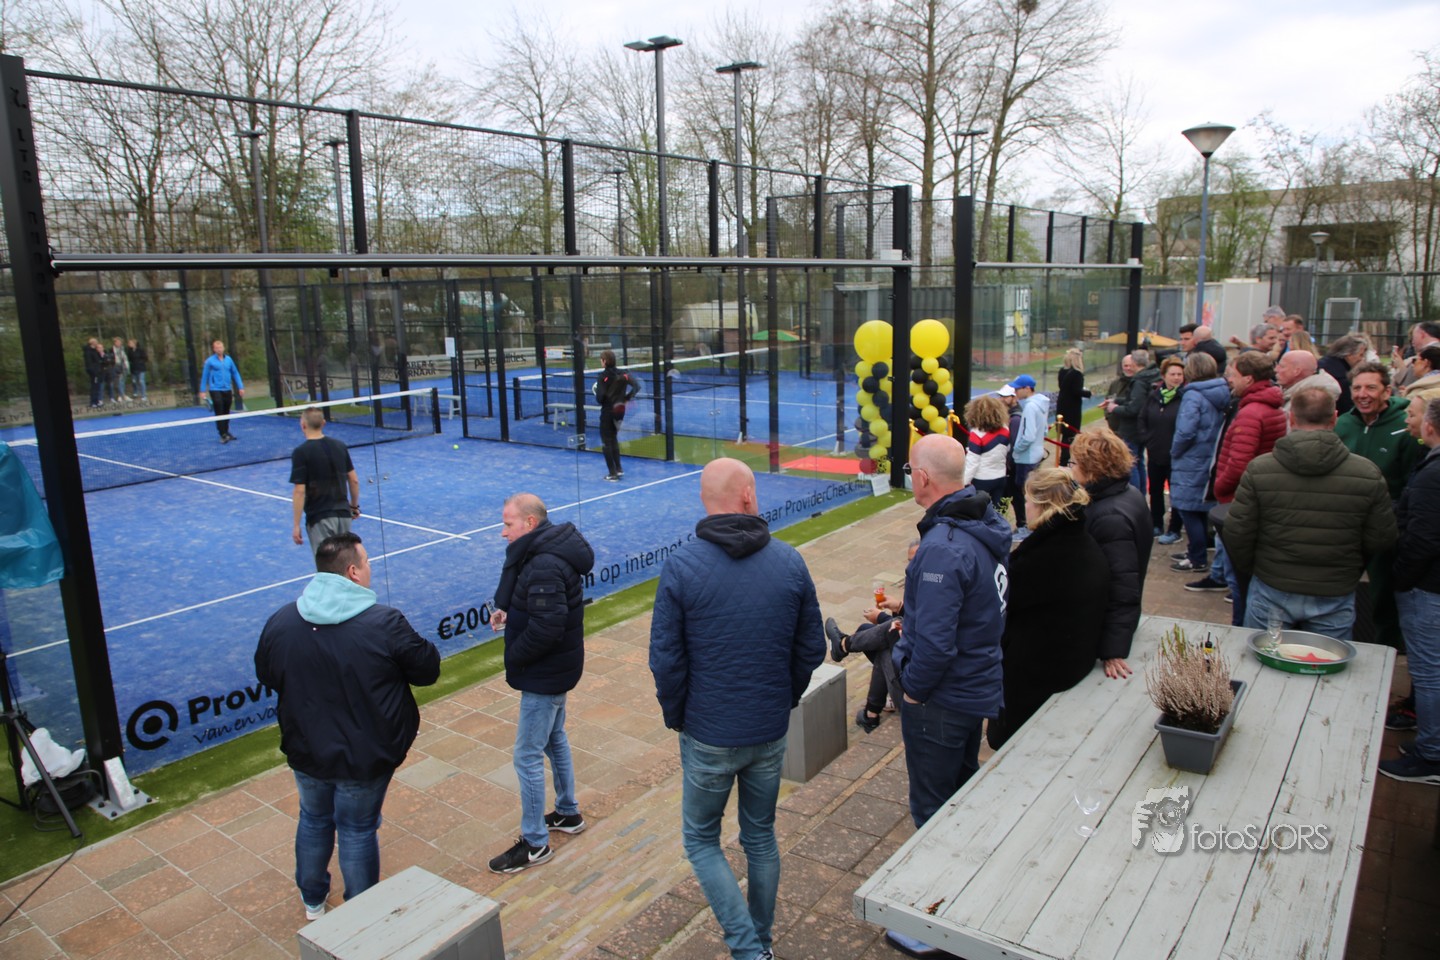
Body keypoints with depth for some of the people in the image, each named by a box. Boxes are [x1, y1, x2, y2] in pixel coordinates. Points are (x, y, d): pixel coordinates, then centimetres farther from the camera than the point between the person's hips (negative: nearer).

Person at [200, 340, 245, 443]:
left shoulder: (229, 359, 7)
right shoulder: (210, 361, -2)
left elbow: (235, 373, 13)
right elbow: (204, 376, 2)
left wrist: (240, 387, 7)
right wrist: (203, 391, 0)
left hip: (227, 390, 4)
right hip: (215, 390, -4)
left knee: (226, 413, 11)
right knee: (219, 413, -8)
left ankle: (226, 432, 23)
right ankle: (223, 435, -9)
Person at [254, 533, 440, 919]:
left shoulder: (280, 622, -10)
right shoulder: (385, 623, -24)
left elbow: (266, 676, 6)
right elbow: (428, 669, -13)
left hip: (306, 752, 4)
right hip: (366, 757, -4)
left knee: (313, 821, 27)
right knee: (357, 830, 15)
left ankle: (312, 901, 47)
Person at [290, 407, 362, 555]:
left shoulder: (300, 452, -11)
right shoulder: (340, 446, 4)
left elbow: (299, 491, -14)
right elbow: (354, 480, 9)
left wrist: (296, 525, -9)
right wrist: (354, 505, 22)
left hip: (320, 518, -5)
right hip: (343, 514, 5)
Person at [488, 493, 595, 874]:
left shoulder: (544, 566, -28)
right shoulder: (542, 551, 5)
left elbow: (546, 626, -32)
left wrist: (514, 657, -16)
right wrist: (506, 609, -7)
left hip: (544, 676, -11)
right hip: (556, 668, 11)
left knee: (527, 757, 1)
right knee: (554, 740, 25)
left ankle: (535, 843, 15)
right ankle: (568, 813, 42)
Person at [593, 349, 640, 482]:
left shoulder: (604, 376, -13)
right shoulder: (622, 374, 3)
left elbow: (600, 396, -20)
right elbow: (636, 387, -2)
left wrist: (599, 400, 2)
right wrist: (626, 399, 2)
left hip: (608, 411, -6)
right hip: (619, 410, 6)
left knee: (606, 442, 4)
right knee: (614, 439, 22)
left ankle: (612, 473, 4)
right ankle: (619, 469, 19)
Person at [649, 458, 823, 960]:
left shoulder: (680, 566, -16)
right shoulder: (789, 561, -7)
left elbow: (666, 660, -13)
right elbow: (812, 648, 0)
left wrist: (677, 716, 4)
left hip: (708, 735, -3)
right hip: (771, 731, 3)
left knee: (701, 839, 17)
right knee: (761, 837, 22)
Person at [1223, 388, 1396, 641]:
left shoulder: (1259, 469, -11)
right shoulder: (1368, 474, -8)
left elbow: (1237, 534, -9)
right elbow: (1382, 540, -2)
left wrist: (1250, 573, 10)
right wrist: (1350, 572, 17)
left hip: (1271, 592, 0)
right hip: (1335, 598, 1)